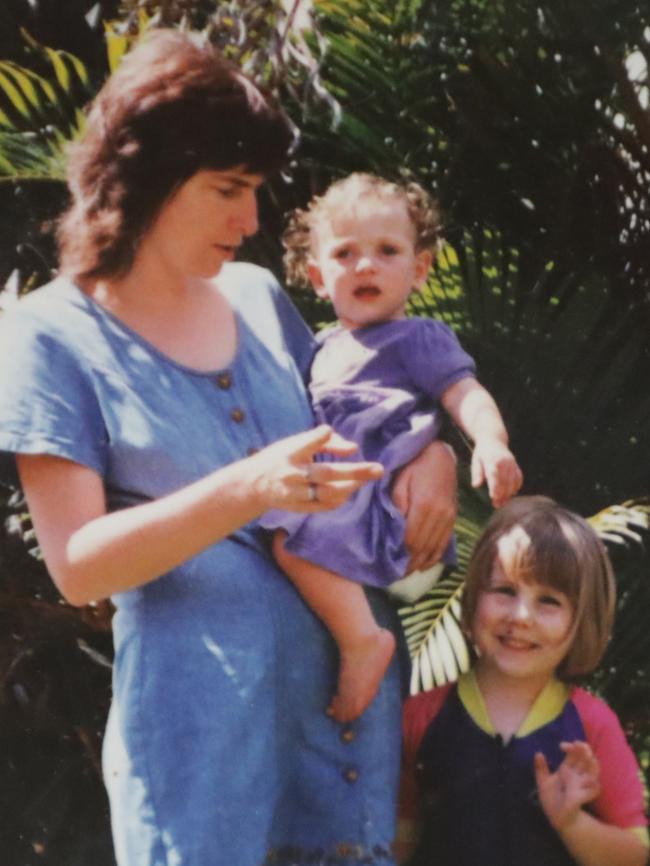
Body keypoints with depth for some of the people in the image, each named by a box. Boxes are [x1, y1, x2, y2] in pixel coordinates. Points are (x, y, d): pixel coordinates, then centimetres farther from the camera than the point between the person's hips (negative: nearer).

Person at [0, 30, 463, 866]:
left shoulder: (258, 297, 9)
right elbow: (77, 564, -14)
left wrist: (429, 452, 1)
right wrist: (247, 491, -28)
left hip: (350, 683, 5)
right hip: (203, 713, -5)